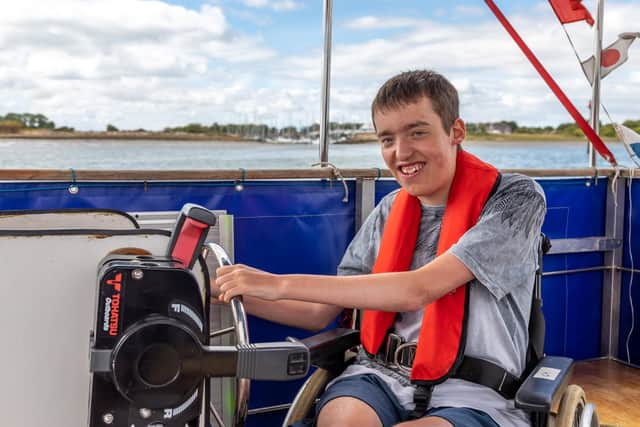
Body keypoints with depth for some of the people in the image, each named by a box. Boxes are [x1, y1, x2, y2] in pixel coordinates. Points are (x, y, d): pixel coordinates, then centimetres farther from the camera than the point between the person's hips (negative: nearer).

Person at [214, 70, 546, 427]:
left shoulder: (516, 197, -6)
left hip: (472, 394, -3)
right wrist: (234, 293, 0)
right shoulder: (391, 209, 10)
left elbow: (419, 290, -19)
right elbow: (321, 312, 14)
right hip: (383, 374, 4)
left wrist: (282, 284, -19)